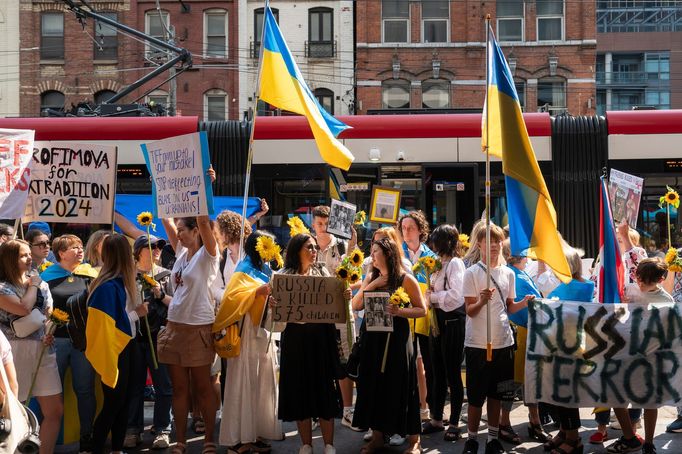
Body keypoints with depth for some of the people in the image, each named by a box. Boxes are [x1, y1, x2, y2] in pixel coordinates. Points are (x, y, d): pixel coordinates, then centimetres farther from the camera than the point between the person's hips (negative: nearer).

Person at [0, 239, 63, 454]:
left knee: (55, 411, 3)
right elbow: (25, 310, -20)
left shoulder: (41, 284, 14)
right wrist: (33, 285, -4)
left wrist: (50, 333, -6)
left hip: (42, 350, 5)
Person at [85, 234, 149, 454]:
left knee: (123, 401, 15)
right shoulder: (109, 286, -23)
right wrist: (136, 314, -16)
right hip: (113, 352, -9)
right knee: (112, 404, 0)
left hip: (124, 349, 9)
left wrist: (137, 311, -6)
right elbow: (107, 325, -24)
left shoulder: (121, 281, 5)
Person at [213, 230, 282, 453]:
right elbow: (230, 299, -19)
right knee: (244, 382, -5)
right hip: (247, 333, -8)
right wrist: (256, 292, -26)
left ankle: (256, 431, 16)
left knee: (263, 382, 8)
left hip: (264, 331, 8)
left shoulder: (266, 271, 16)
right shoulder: (243, 271, -7)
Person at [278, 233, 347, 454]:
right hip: (295, 337, -1)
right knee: (299, 389, 5)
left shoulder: (323, 272, 8)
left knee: (325, 389, 3)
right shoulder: (284, 275, 3)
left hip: (322, 336, 1)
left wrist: (345, 297, -12)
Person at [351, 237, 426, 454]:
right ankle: (377, 435, 23)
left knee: (401, 385, 0)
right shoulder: (370, 277, 8)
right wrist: (369, 286, -8)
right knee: (374, 384, 9)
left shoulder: (406, 279, -7)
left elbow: (422, 310, -6)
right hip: (373, 338, 5)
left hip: (397, 338, -5)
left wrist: (400, 311, -21)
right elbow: (355, 306, 3)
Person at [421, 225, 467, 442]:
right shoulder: (439, 263, 14)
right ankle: (436, 419, 23)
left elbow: (455, 294, -22)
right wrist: (431, 296, 0)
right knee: (438, 372, 13)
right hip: (438, 319, 8)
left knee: (452, 373, 0)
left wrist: (433, 296, -12)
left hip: (452, 320, -8)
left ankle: (454, 424, 9)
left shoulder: (455, 263, -11)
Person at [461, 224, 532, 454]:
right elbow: (470, 311, -9)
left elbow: (508, 307, 15)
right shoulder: (471, 273, -7)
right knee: (476, 395, 4)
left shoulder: (508, 273, 8)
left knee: (496, 394, 13)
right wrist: (482, 301, -29)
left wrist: (523, 302, -4)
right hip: (477, 344, -4)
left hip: (503, 341, 4)